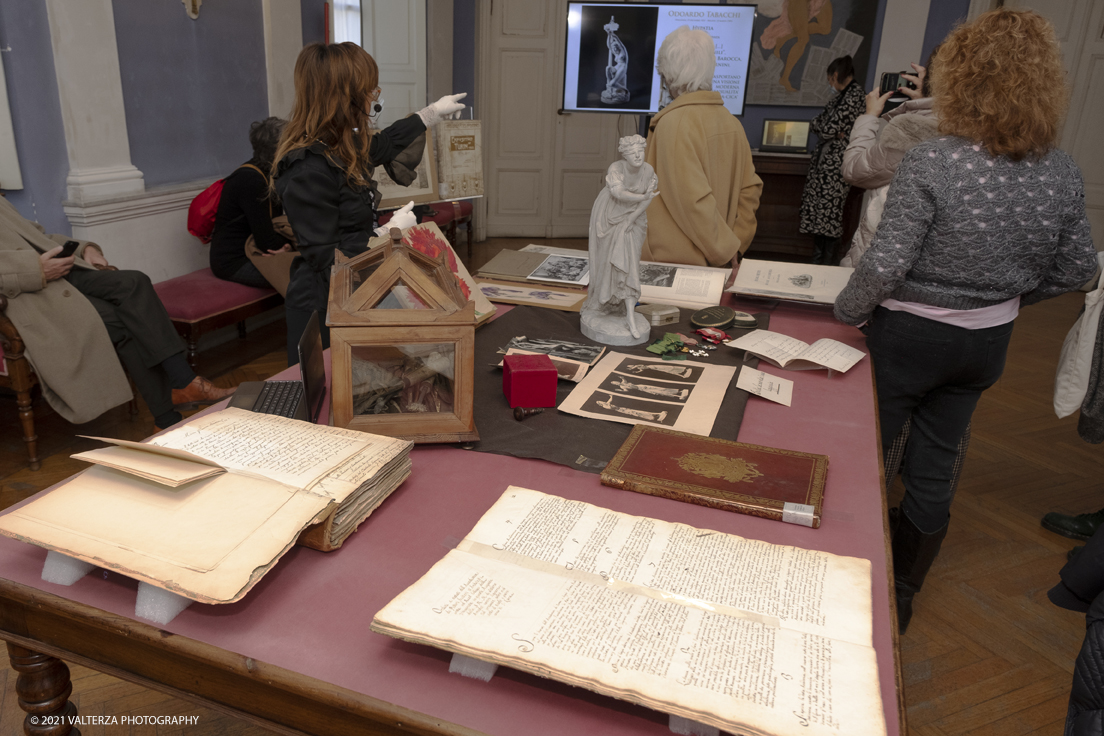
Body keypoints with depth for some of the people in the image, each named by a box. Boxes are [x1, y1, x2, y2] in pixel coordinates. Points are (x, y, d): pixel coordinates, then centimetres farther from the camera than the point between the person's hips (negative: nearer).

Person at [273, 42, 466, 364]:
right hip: (323, 310, -9)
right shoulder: (309, 169, -24)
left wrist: (433, 113, 35)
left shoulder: (341, 146, 4)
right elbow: (324, 258, -23)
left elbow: (379, 145, 26)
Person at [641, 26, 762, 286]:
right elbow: (750, 188, 11)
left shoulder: (673, 123, -16)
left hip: (673, 262, -7)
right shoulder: (731, 123, 7)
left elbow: (693, 199, -21)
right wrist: (736, 245, 12)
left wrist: (725, 250, -13)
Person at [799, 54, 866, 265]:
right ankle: (819, 253, 17)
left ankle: (827, 259, 3)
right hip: (823, 158, 9)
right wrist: (829, 129, -5)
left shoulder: (855, 96, -13)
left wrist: (819, 125, 0)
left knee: (828, 210, -5)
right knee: (816, 207, 9)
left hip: (837, 161, -9)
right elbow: (815, 122, 13)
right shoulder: (841, 96, 16)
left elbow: (829, 129, -19)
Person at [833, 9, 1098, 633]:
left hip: (909, 334, -5)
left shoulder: (932, 163, -23)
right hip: (988, 342, 6)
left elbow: (886, 265, -25)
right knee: (935, 466, 18)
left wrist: (847, 314, -8)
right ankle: (904, 595, 34)